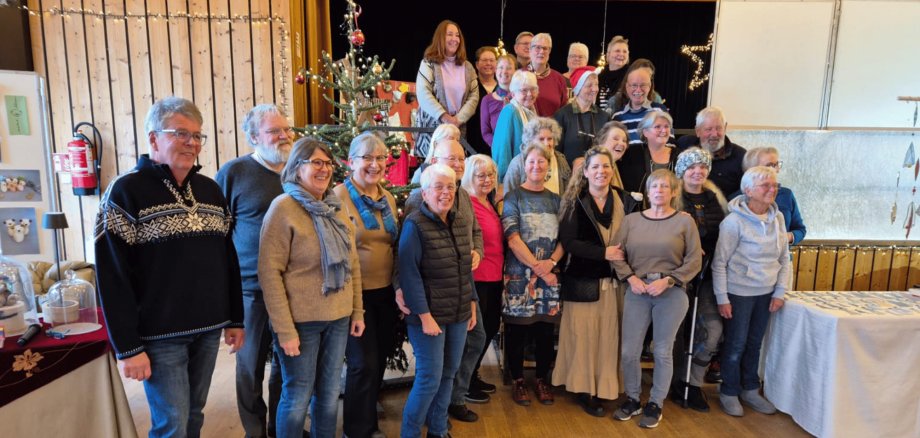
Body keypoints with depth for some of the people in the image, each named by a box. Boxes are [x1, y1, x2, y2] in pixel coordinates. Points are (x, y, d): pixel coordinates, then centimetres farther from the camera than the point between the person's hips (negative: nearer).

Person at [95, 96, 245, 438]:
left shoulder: (210, 189, 7)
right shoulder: (126, 191, -9)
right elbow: (112, 276, -11)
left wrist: (235, 319, 9)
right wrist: (127, 346, -13)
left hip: (209, 329, 5)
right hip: (160, 334, -5)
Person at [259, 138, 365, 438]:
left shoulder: (336, 207, 8)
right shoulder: (283, 207, -11)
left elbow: (352, 264, 12)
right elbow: (269, 272, -15)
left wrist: (357, 312, 8)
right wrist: (284, 329, -17)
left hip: (339, 318, 6)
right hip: (301, 320, -5)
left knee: (330, 393, 16)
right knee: (298, 396, 9)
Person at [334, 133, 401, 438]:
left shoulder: (389, 199, 8)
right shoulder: (338, 196, -11)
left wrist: (399, 286, 9)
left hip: (386, 292, 6)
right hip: (356, 294, -6)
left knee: (379, 360, 16)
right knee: (363, 364, 2)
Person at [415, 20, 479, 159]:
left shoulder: (467, 67, 13)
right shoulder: (429, 63, 2)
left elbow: (474, 96, 6)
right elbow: (423, 94, -9)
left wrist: (459, 118, -8)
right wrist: (445, 117, -15)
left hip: (458, 127, 3)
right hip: (432, 126, -3)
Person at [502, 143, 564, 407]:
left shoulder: (555, 200, 12)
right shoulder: (514, 197, 0)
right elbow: (513, 238, -8)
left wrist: (551, 261, -9)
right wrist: (536, 266, -12)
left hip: (549, 274, 4)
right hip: (519, 274, -3)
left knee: (546, 330, 9)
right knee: (517, 330, 4)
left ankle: (542, 380, 25)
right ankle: (517, 381, 20)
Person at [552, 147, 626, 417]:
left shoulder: (621, 200, 5)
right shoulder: (575, 202, -5)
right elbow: (568, 242, -12)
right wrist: (603, 253, -18)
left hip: (612, 280, 3)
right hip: (582, 280, -3)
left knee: (608, 334, 7)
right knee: (584, 334, 3)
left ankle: (603, 386, 23)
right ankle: (584, 389, 19)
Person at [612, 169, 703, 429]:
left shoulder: (685, 222, 0)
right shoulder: (632, 220, 4)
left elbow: (694, 260, -3)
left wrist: (667, 280, -12)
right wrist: (631, 278, -10)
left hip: (671, 293, -1)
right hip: (637, 292, 2)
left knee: (663, 352, 9)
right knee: (629, 351, 4)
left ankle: (655, 404, 26)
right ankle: (632, 399, 25)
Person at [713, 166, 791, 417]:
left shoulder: (778, 218, 1)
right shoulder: (734, 221, -16)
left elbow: (785, 259, 8)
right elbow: (720, 262, -13)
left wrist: (780, 292, 2)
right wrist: (722, 298, -13)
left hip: (766, 293, 5)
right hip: (739, 293, -5)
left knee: (755, 343, 16)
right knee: (736, 344, 7)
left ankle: (750, 390, 33)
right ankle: (729, 393, 24)